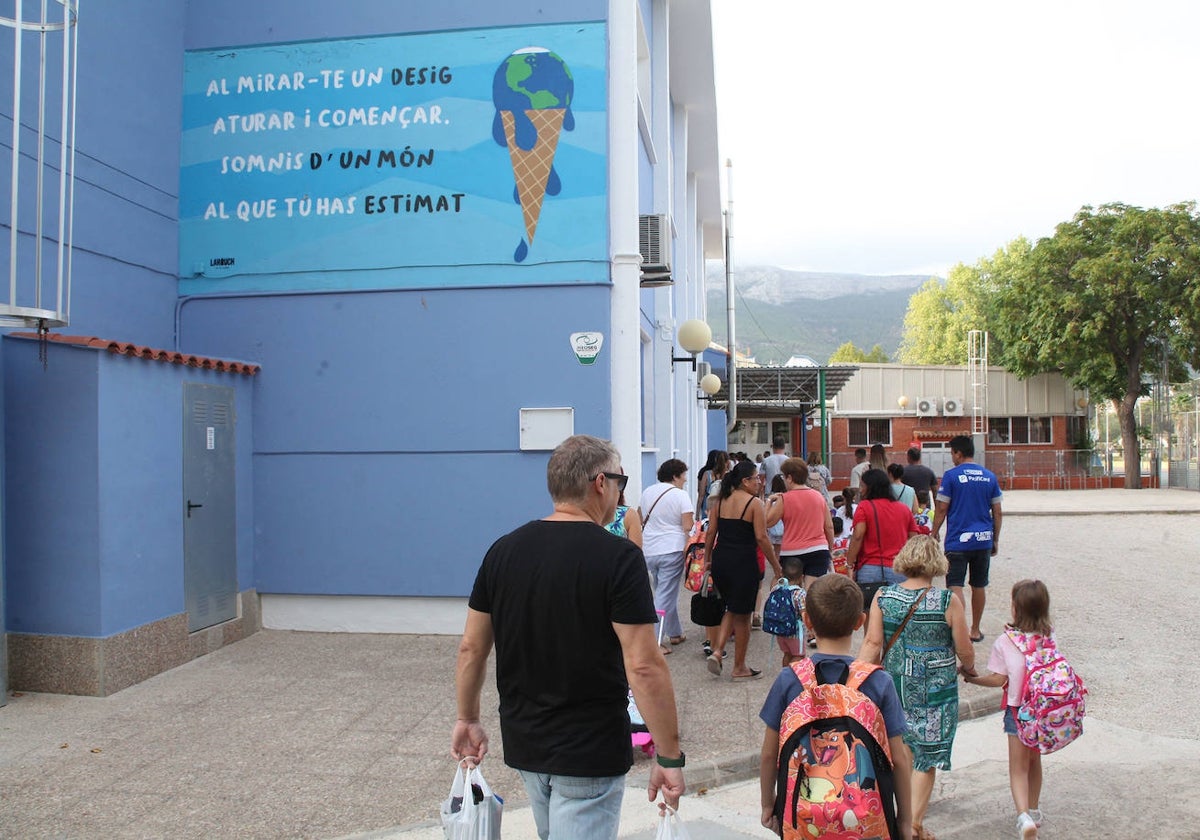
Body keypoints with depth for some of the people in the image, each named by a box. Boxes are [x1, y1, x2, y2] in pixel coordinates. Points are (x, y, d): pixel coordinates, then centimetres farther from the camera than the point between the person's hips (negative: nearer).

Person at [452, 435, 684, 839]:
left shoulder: (503, 550, -1)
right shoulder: (618, 557, -18)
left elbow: (472, 647, 4)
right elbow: (644, 666, -22)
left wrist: (467, 719, 17)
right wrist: (670, 758, -14)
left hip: (522, 742, 6)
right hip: (591, 753, -6)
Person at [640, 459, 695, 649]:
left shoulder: (647, 492, 9)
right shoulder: (680, 495, -9)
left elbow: (639, 520, 18)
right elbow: (688, 527, -14)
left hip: (649, 551, 6)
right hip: (671, 550, -6)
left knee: (665, 593, 20)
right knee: (665, 597, -2)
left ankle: (675, 633, 31)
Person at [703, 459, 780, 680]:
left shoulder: (721, 501, 8)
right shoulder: (754, 503, -9)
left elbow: (710, 533, 9)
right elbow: (761, 537, -13)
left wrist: (707, 560, 18)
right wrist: (775, 565, -5)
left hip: (720, 560, 6)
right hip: (743, 563, -6)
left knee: (732, 609, 24)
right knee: (742, 615, 7)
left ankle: (717, 651, 8)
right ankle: (739, 668, 18)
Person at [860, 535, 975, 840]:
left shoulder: (883, 597, -7)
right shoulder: (949, 602, -13)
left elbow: (872, 644, -8)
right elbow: (965, 651, -4)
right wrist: (969, 668, 17)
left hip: (894, 686, 3)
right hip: (935, 691, -3)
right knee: (926, 758, 8)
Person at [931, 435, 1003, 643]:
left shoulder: (951, 475, -7)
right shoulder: (989, 476, 6)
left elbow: (941, 509, -8)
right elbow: (997, 512, 8)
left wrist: (934, 535, 2)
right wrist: (995, 539, 17)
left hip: (958, 540, -5)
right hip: (983, 540, 5)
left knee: (955, 585, -3)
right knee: (979, 586, 13)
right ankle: (975, 630, 23)